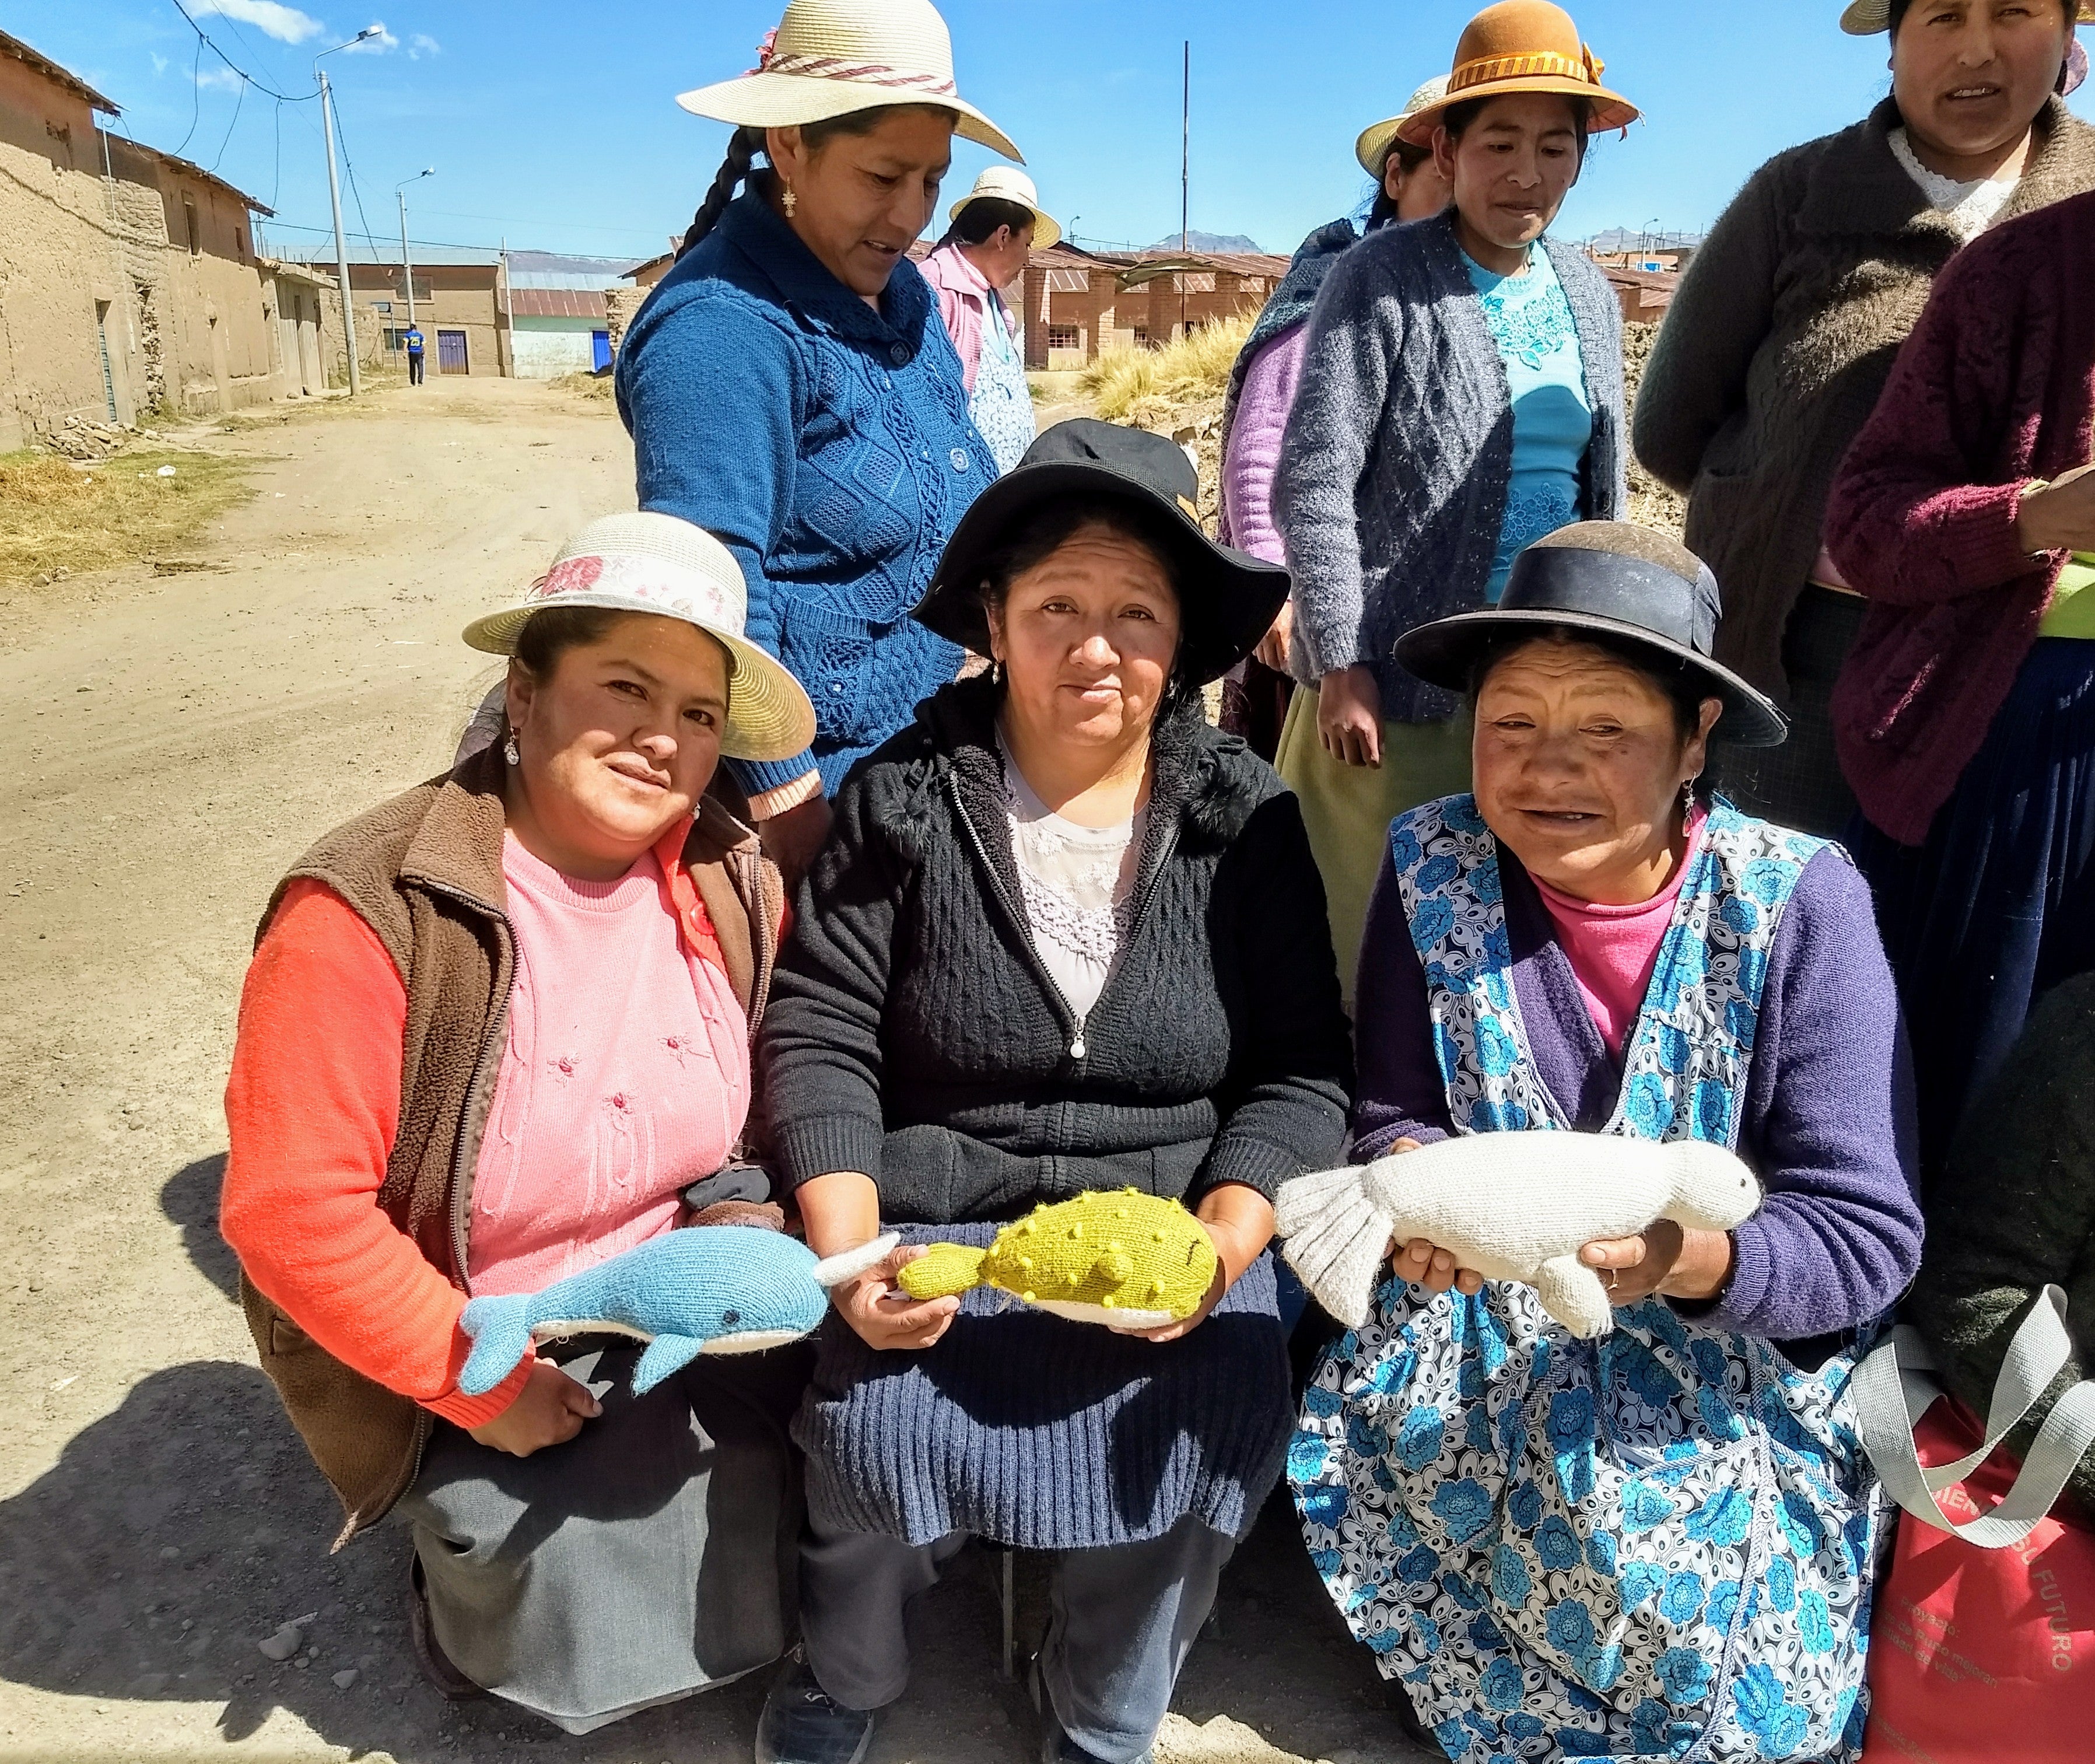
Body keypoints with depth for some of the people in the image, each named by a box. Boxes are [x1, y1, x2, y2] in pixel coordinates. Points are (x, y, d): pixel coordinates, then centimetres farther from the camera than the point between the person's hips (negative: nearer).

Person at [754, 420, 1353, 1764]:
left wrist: (1219, 1246, -15)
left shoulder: (1247, 820, 1)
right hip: (937, 1227, 0)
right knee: (876, 1434, -23)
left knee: (1206, 1441, -21)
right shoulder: (903, 801, -2)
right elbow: (820, 1036, -2)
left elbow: (1301, 1068, 1)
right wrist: (849, 1252, -14)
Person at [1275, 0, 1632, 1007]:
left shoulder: (1588, 296, 12)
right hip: (1399, 676, -5)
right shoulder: (1382, 278, -6)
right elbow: (1313, 481, -13)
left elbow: (1602, 491, 17)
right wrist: (1341, 665, -18)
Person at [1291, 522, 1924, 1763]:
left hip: (1737, 1343, -2)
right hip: (1492, 1324, 3)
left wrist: (1688, 1256, -36)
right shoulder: (1435, 867, -9)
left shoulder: (1798, 901, -15)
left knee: (1643, 1523, -26)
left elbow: (1867, 1236, -15)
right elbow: (1396, 1116, -3)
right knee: (1374, 1448, -20)